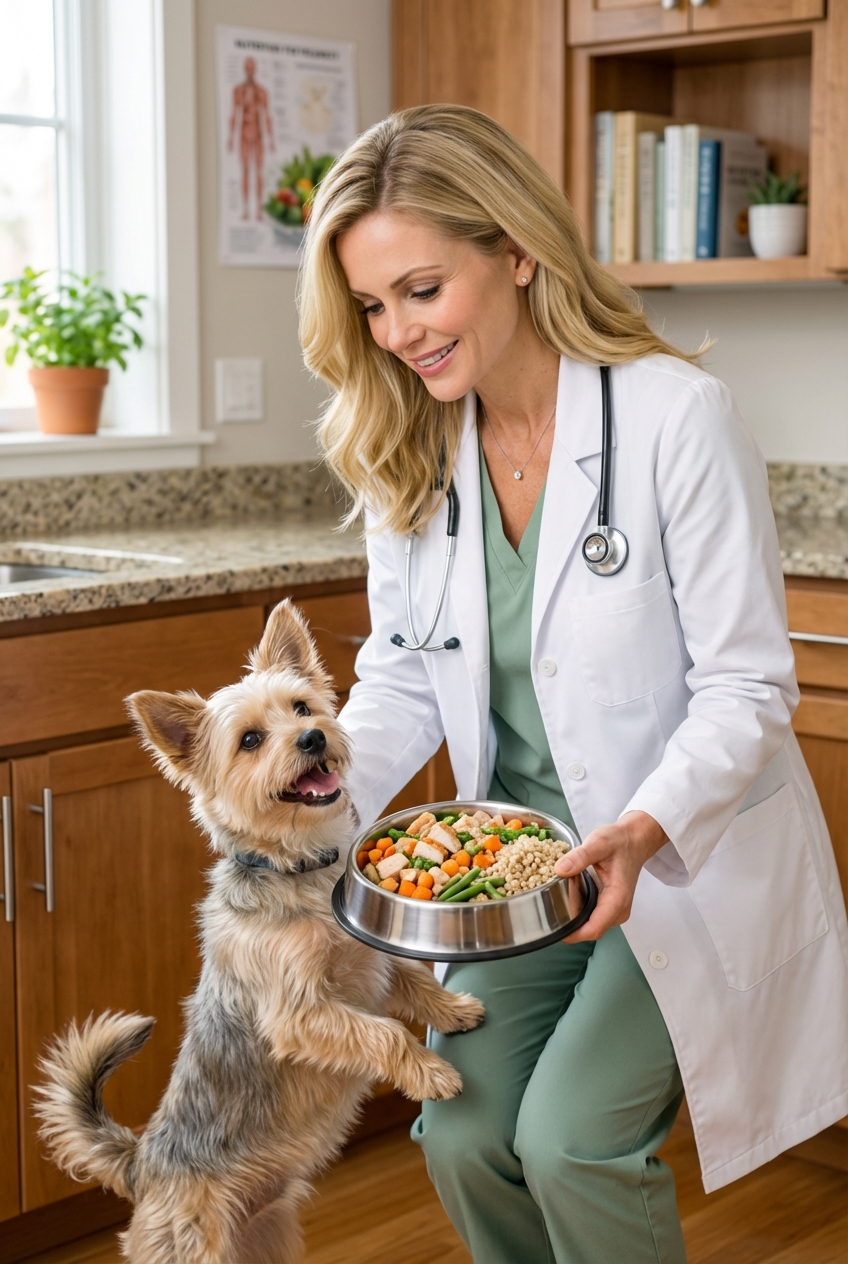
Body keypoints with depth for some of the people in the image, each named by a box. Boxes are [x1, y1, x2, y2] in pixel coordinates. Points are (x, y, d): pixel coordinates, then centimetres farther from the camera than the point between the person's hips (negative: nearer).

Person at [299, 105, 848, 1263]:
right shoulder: (409, 450, -2)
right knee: (465, 1138, -2)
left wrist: (649, 828, -33)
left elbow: (747, 685, -17)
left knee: (571, 1136, -15)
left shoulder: (676, 416, -20)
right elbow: (402, 676, 3)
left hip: (691, 859, -5)